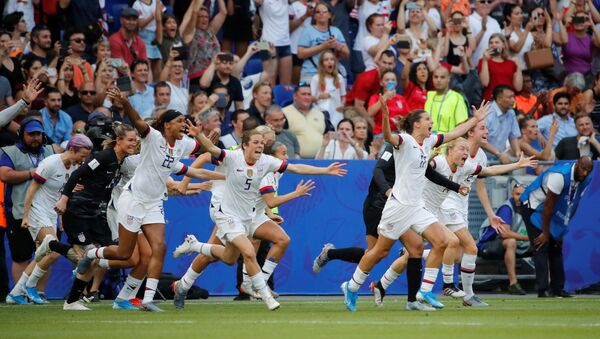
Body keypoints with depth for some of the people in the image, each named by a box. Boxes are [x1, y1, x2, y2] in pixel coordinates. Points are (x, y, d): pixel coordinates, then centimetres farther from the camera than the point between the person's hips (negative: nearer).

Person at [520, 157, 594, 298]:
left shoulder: (585, 180, -8)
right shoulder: (560, 175, -33)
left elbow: (572, 206, 2)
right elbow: (548, 205, -28)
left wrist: (562, 230, 3)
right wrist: (545, 233, -21)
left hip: (555, 214, 8)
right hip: (534, 209, -8)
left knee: (556, 249, 9)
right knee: (541, 248, -14)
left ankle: (557, 289, 15)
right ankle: (542, 290, -16)